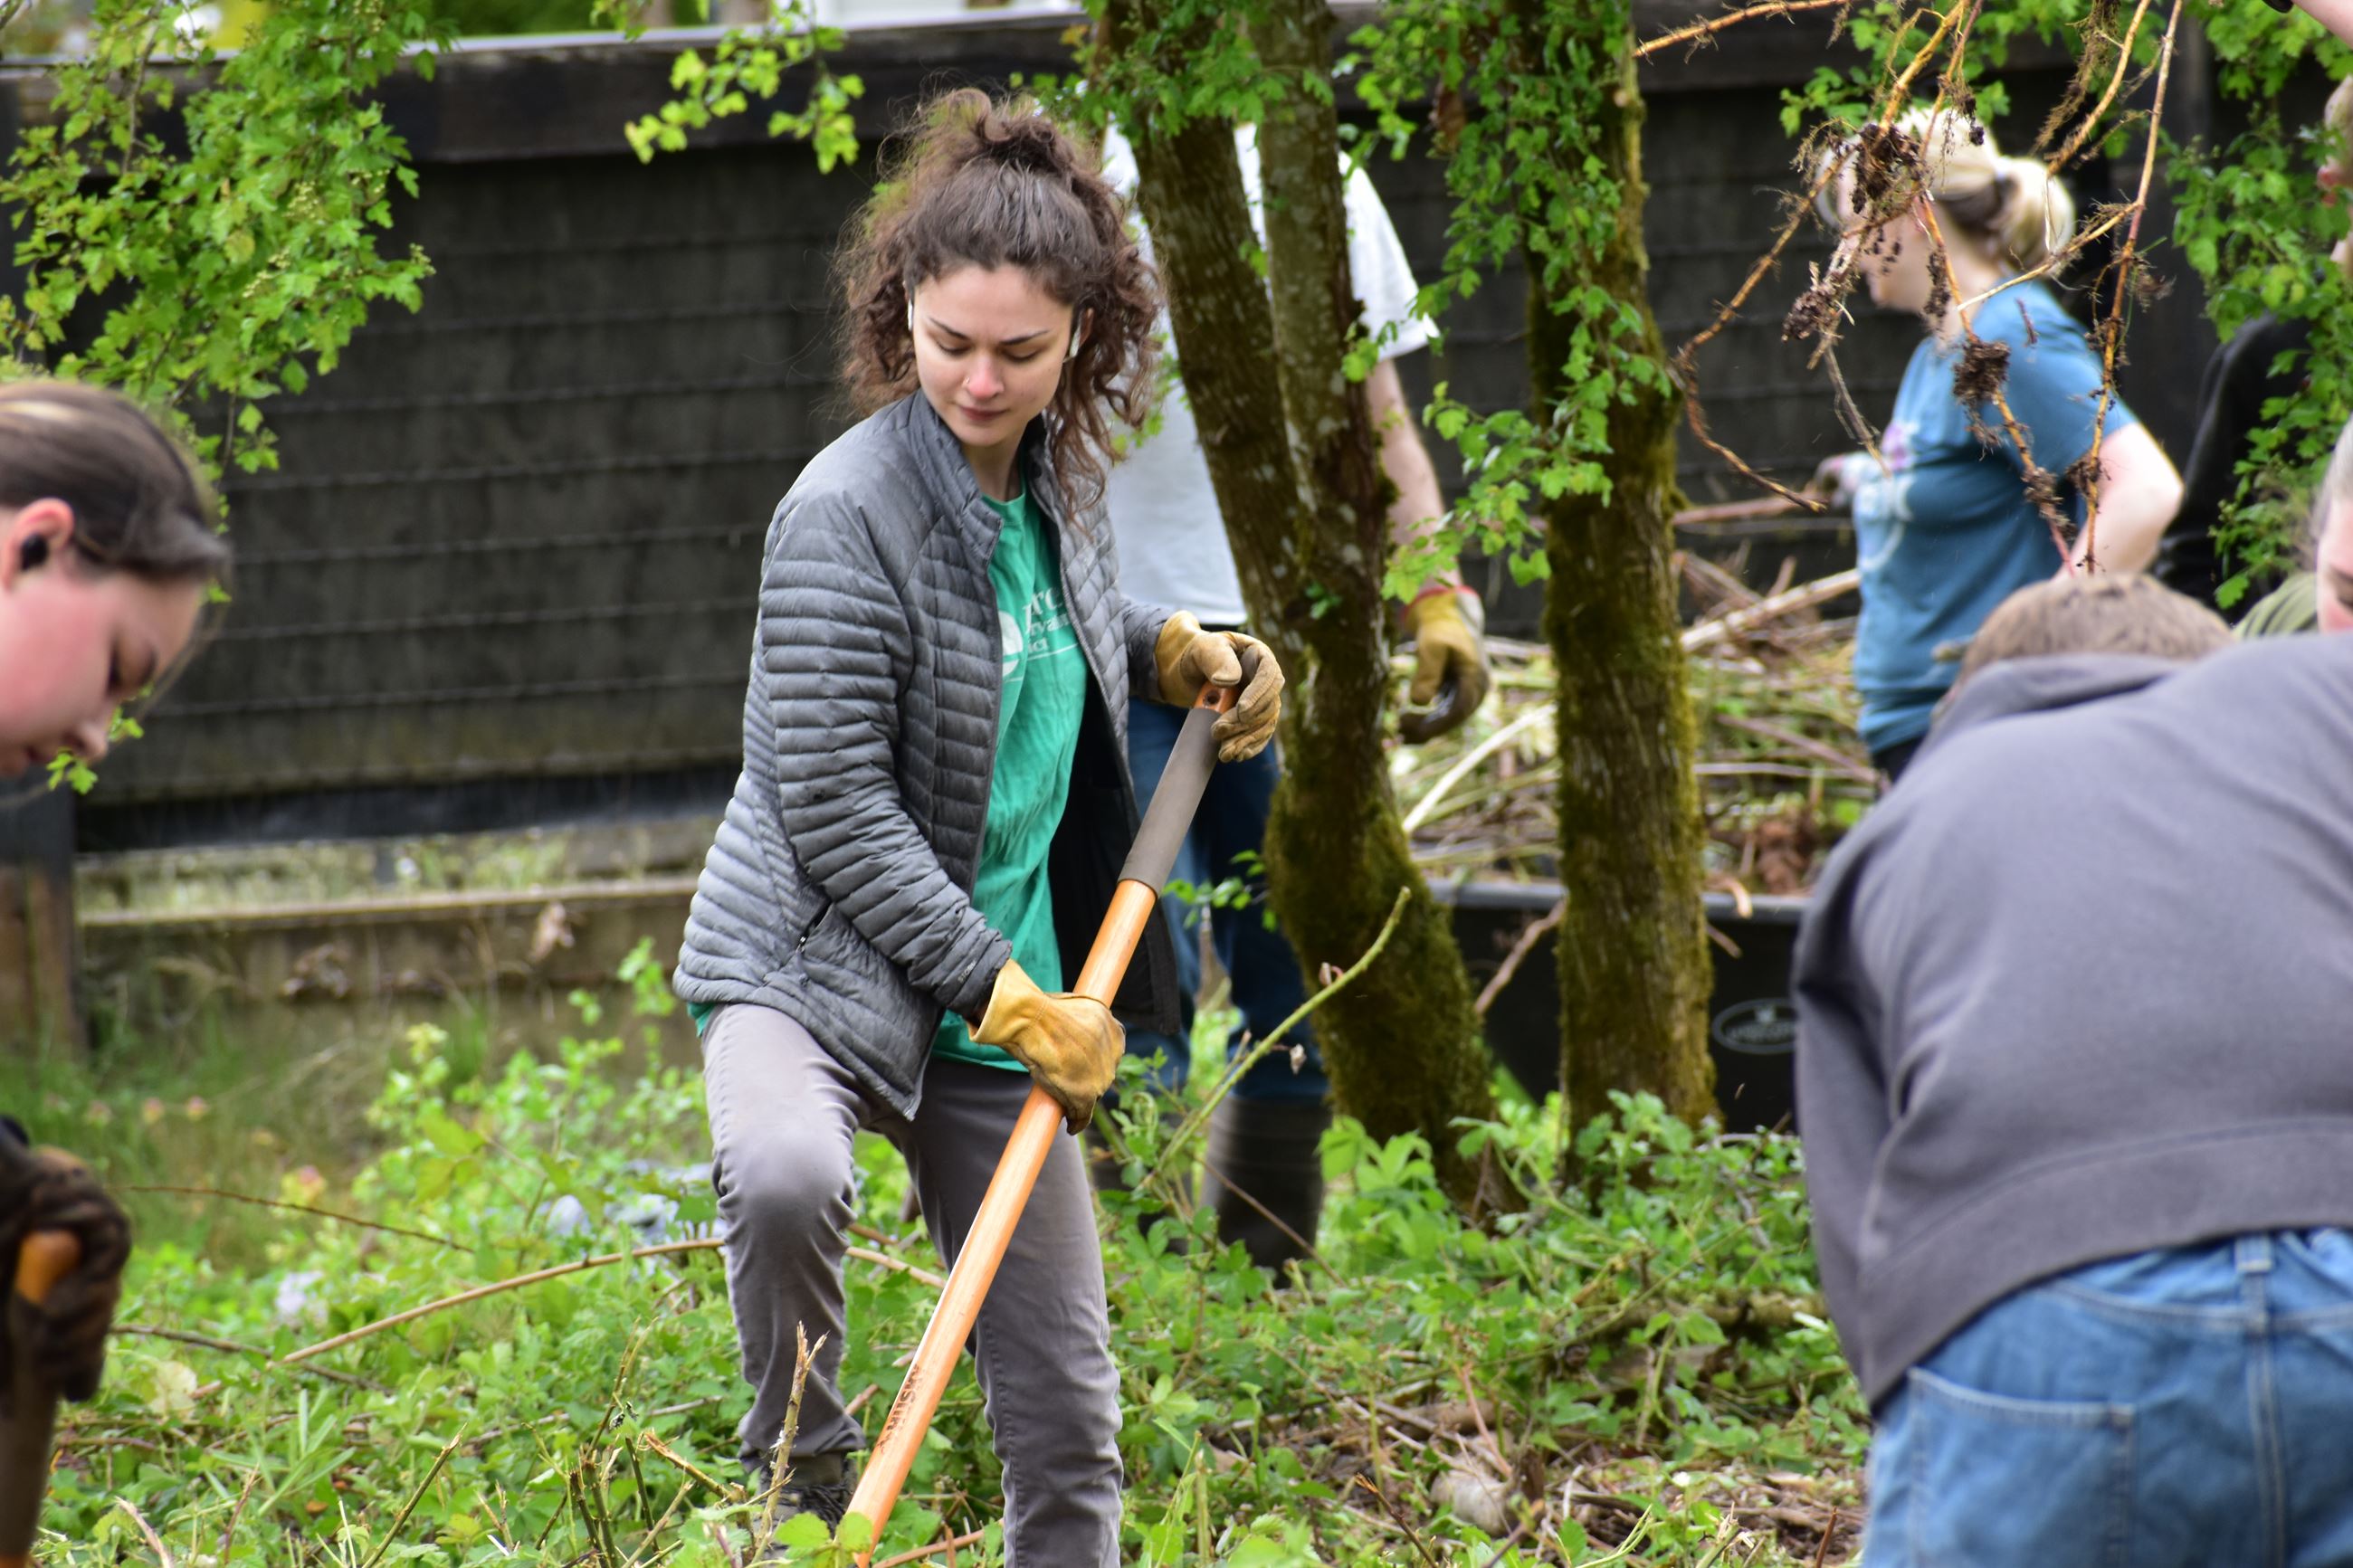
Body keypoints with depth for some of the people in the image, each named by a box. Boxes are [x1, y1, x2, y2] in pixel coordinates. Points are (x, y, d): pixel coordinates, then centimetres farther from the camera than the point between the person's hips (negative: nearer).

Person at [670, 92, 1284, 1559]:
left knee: (1069, 1413, 6)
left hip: (1012, 1007, 7)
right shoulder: (849, 511, -19)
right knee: (788, 1178, -39)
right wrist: (1009, 999, -19)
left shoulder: (1058, 476, 3)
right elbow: (835, 810, -20)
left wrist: (1178, 650, 8)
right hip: (812, 967, -7)